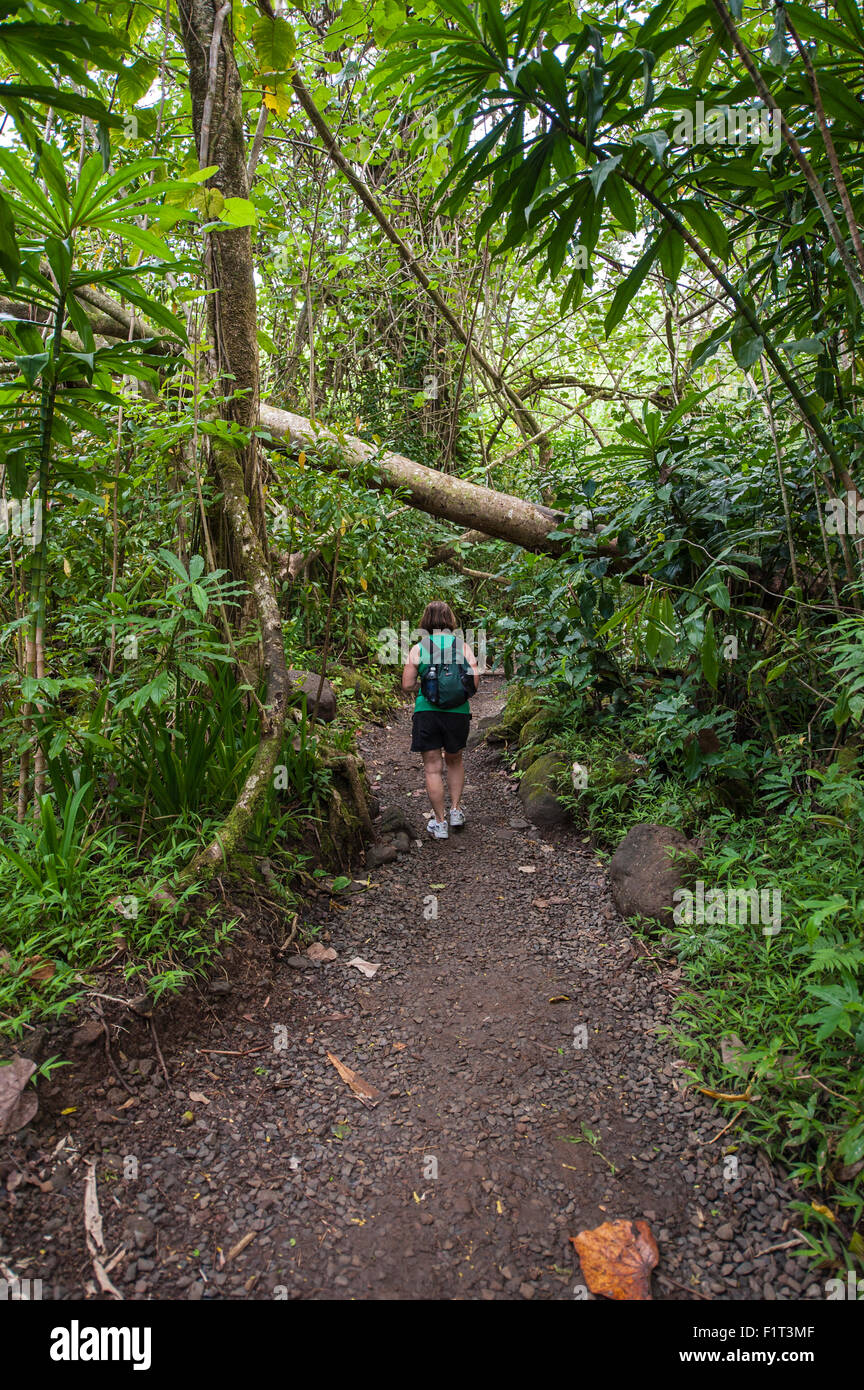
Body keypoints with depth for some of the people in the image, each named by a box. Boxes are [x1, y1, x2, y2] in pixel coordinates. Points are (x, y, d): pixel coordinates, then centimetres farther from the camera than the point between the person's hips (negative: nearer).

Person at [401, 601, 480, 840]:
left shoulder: (418, 649, -1)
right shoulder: (462, 646, -1)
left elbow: (407, 686, -4)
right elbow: (475, 684, -6)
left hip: (426, 711, -1)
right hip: (458, 712, 1)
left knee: (433, 768, 7)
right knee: (455, 761, 25)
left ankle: (440, 823, 13)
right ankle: (456, 811, 24)